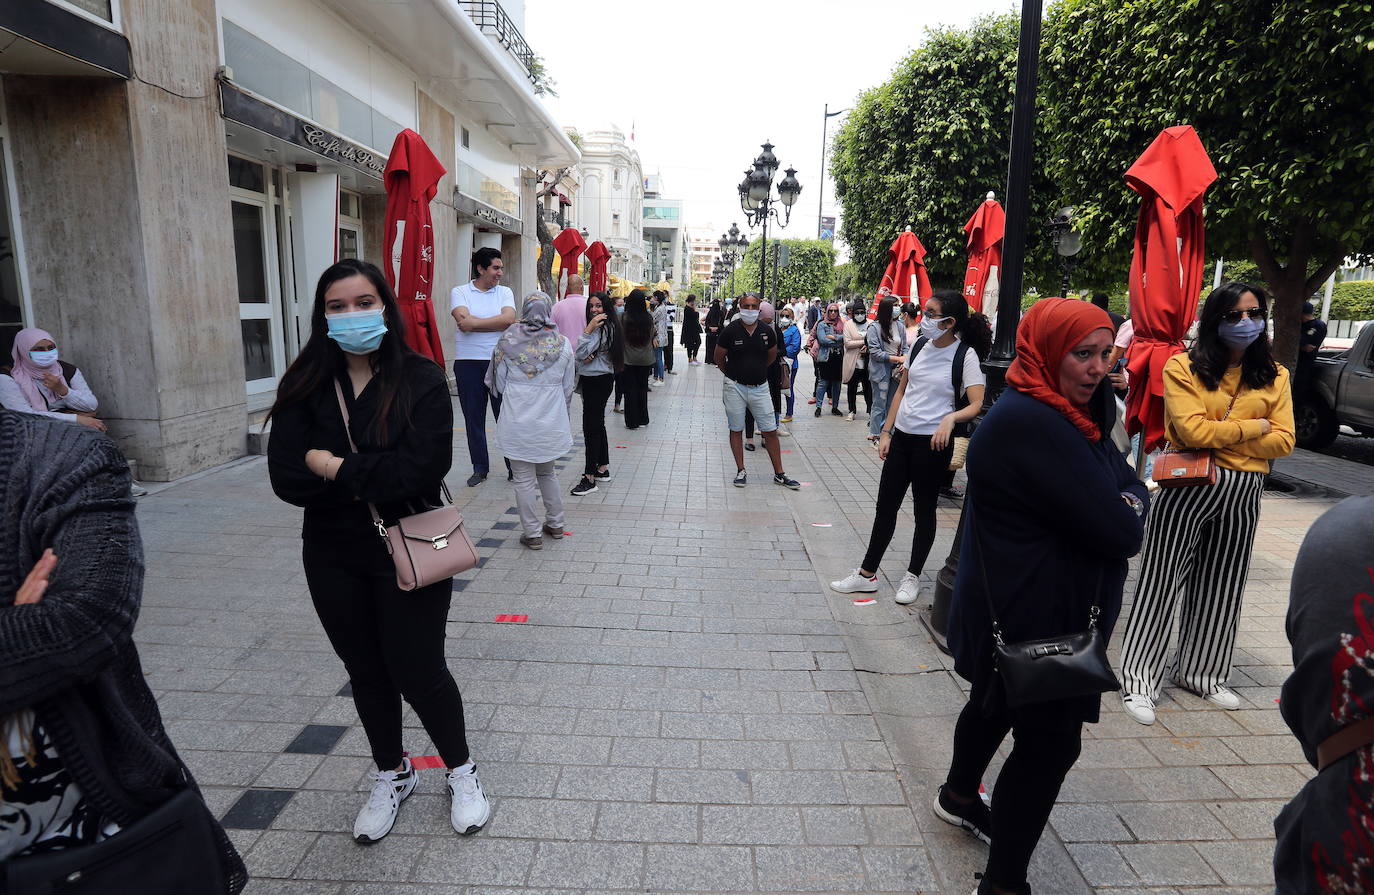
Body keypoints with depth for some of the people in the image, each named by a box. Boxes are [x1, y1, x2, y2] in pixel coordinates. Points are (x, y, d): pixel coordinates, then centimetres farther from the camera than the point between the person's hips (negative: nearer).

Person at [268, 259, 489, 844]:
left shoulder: (421, 380, -13)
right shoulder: (304, 387, -3)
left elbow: (420, 469, -24)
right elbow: (287, 478, -12)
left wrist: (335, 467, -17)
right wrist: (371, 481, -19)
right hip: (334, 558, 4)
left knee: (418, 673, 5)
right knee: (366, 672, 19)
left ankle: (461, 772, 34)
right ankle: (391, 777, 44)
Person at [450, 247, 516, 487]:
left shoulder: (504, 292, 7)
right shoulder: (459, 292, 3)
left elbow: (509, 319, -12)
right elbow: (464, 322, -14)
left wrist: (474, 323, -12)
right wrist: (496, 323, -11)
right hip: (468, 362, 0)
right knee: (473, 417, 7)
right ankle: (480, 467, 19)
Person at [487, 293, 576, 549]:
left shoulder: (507, 341, -7)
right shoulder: (562, 344, -4)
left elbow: (497, 384, 2)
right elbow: (568, 387, 5)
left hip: (518, 422, -2)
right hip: (551, 422, 3)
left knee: (524, 479, 7)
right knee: (547, 472, 21)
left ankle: (532, 534, 13)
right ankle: (555, 524, 29)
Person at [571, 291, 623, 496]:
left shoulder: (604, 328, -16)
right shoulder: (605, 326, 15)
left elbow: (581, 352, -22)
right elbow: (584, 355, 10)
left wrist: (588, 329, -21)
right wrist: (590, 356, -11)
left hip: (598, 381, -11)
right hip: (593, 379, 11)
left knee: (591, 427, -10)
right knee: (598, 425, 17)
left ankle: (590, 477, -8)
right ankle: (603, 469, 28)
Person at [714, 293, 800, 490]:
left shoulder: (767, 331, -1)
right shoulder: (730, 331, -8)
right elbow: (719, 357, 4)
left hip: (760, 387, 2)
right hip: (735, 387, -2)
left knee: (770, 431, 2)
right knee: (736, 430, 7)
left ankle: (779, 474, 10)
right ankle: (740, 471, 20)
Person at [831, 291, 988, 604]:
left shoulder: (965, 355, -12)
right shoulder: (920, 345, 5)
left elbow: (975, 405, -18)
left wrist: (950, 418, -38)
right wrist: (886, 432, 9)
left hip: (933, 443, -6)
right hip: (902, 437, 6)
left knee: (924, 510, 9)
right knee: (885, 505, 10)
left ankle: (913, 577, 25)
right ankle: (867, 574, 20)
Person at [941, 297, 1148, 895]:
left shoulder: (1063, 413, 6)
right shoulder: (1032, 423, -28)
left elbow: (1129, 485, 6)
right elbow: (1121, 532, -27)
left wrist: (1122, 505, -14)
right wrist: (1128, 512, -6)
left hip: (1028, 609, 10)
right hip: (1032, 618, -10)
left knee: (997, 703, 26)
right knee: (1050, 740, 0)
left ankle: (959, 796, 50)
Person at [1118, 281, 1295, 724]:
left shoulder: (1274, 376, 7)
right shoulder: (1184, 367, -7)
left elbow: (1283, 441, -1)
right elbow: (1192, 431, -17)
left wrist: (1220, 435, -12)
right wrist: (1253, 427, -7)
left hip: (1243, 494, 5)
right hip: (1189, 488, -4)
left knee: (1221, 586, 15)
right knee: (1162, 581, 0)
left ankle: (1201, 673, 32)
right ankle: (1139, 679, 8)